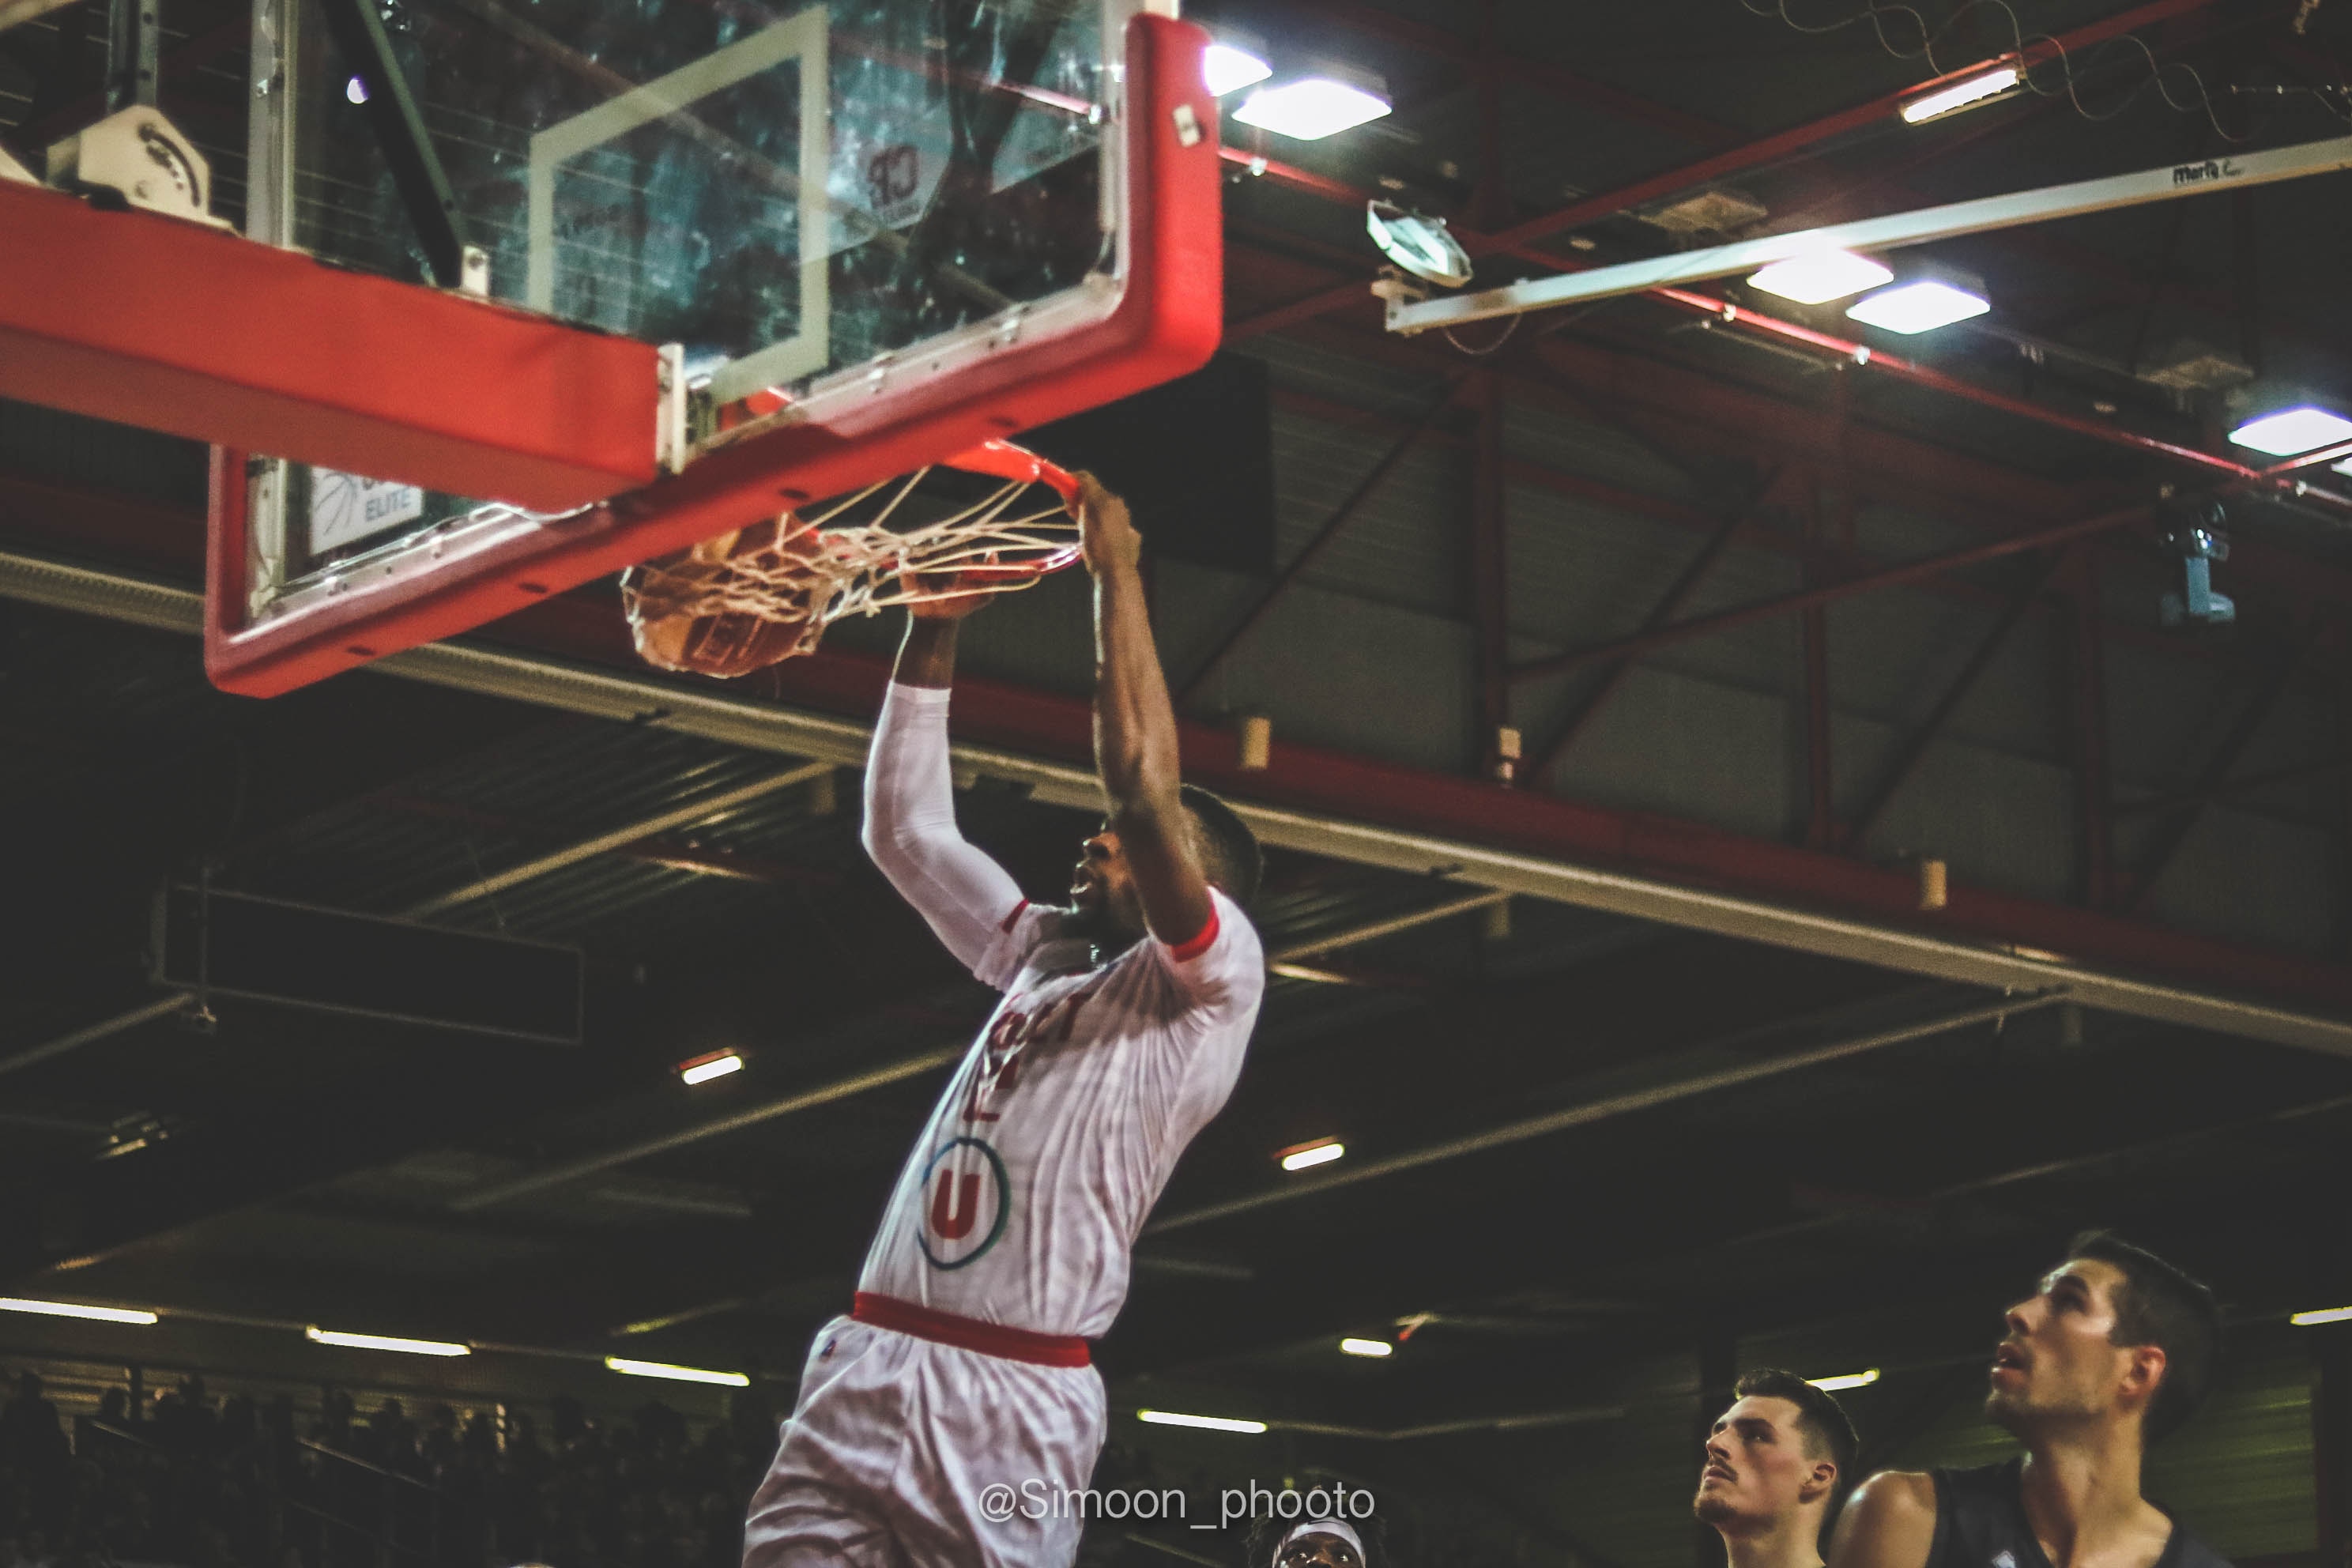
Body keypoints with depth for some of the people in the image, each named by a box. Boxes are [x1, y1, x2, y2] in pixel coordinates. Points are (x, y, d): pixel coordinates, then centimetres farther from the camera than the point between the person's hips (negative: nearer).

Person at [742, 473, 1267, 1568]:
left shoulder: (1213, 979, 1)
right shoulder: (1040, 955, 23)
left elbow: (1143, 783, -12)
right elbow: (905, 834, 27)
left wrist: (1117, 574, -5)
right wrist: (931, 631, 20)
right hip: (863, 1367, 6)